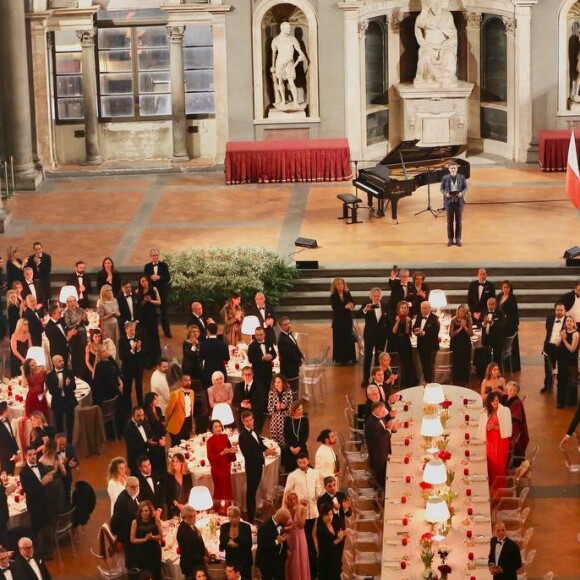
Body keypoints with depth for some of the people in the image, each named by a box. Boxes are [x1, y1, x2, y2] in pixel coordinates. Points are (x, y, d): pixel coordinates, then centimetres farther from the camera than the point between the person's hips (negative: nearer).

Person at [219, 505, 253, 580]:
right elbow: (222, 545, 2)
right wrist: (228, 543, -21)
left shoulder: (246, 526, -5)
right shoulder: (224, 527, 1)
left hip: (244, 560, -1)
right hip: (230, 560, 2)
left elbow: (249, 544, -7)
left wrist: (237, 545, -23)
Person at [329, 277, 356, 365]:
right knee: (339, 340, -1)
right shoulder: (333, 297, -8)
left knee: (349, 339, 7)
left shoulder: (347, 294, 1)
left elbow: (352, 302, -5)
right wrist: (345, 307, -31)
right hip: (338, 321, -3)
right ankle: (340, 359, 5)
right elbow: (335, 308, -18)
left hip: (348, 320, 3)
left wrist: (352, 305, -29)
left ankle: (348, 358, 16)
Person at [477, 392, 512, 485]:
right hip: (490, 441, 3)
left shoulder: (505, 411, -4)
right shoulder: (485, 413, 7)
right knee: (491, 464, 3)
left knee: (500, 465, -3)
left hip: (501, 441, -3)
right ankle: (491, 485, 11)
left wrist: (495, 427, -20)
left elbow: (507, 428, -9)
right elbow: (481, 429, 10)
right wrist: (488, 428, -11)